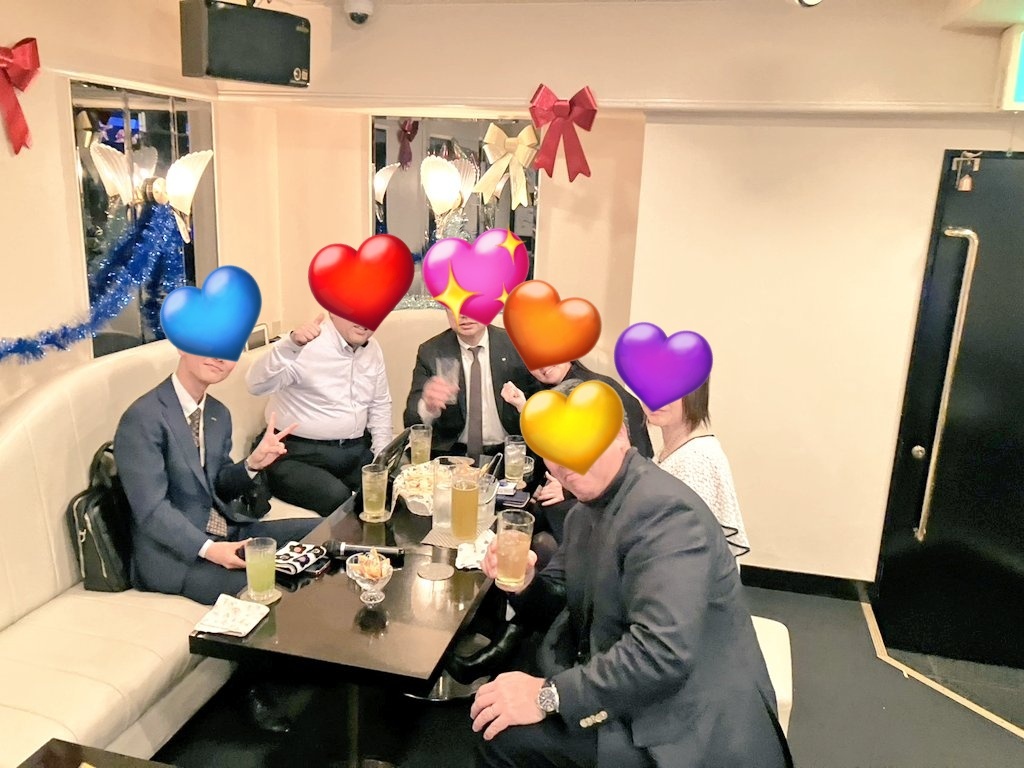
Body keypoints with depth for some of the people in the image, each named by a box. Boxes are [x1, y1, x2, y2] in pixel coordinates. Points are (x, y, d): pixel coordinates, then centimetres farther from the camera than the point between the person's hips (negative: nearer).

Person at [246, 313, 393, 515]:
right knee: (337, 498, -31)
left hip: (357, 452, 6)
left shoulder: (373, 348, 9)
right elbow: (257, 385, -26)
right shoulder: (307, 343, -13)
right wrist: (291, 345, -41)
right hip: (298, 455, -6)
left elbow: (381, 405, 18)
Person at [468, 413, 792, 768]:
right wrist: (525, 583, -8)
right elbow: (565, 606, 14)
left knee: (508, 737, -14)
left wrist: (549, 695, -27)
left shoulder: (665, 511, -23)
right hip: (631, 703, 8)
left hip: (693, 728, -8)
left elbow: (663, 652, -33)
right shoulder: (587, 510, 7)